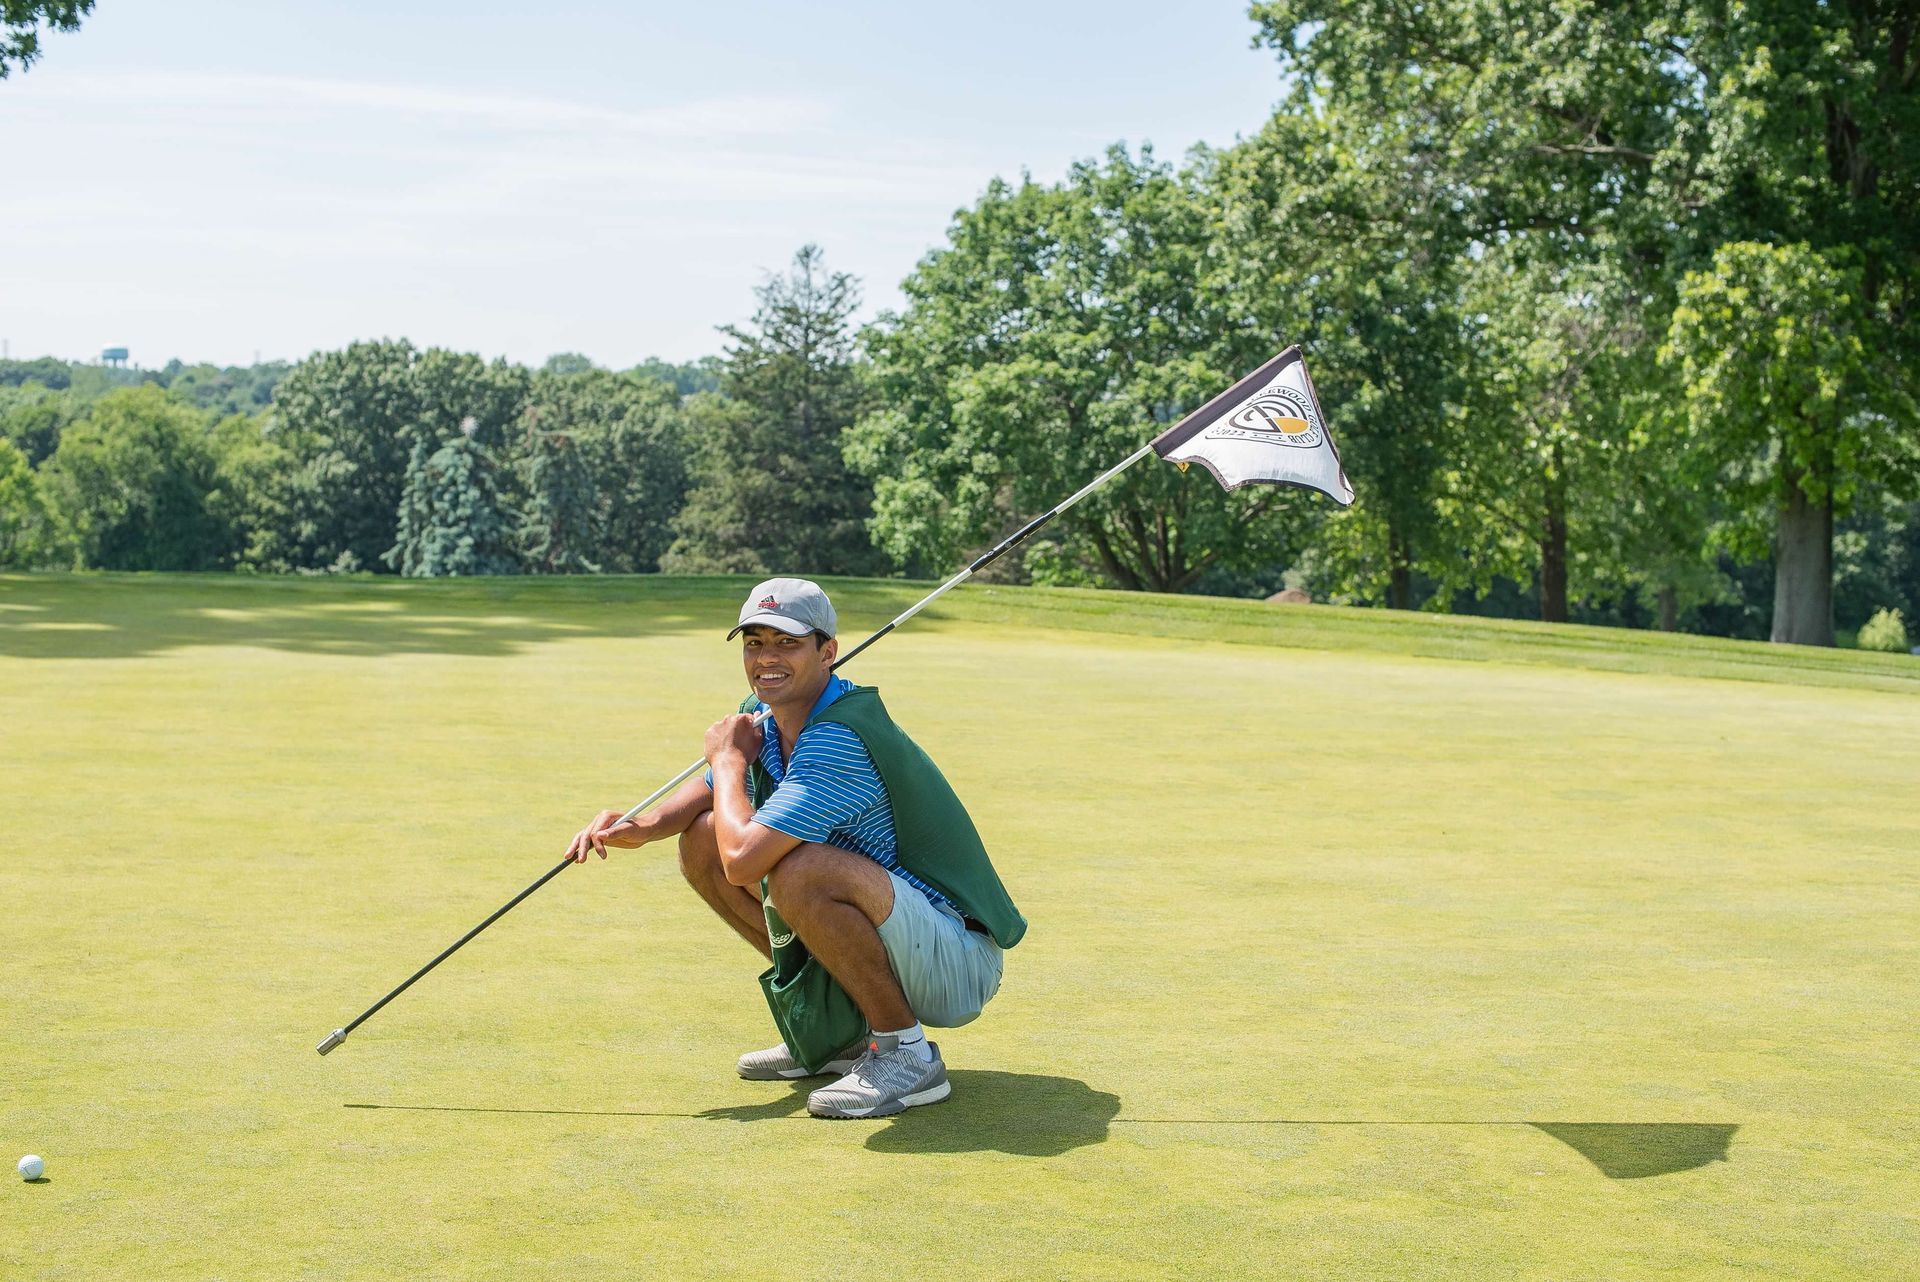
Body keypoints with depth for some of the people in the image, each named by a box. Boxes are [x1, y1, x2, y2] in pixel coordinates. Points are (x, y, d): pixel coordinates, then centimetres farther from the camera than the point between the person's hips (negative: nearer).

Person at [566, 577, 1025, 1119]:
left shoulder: (839, 739, -27)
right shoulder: (765, 716, 2)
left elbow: (742, 860, -33)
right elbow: (714, 789, 22)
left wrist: (728, 757, -14)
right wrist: (642, 826, -1)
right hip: (888, 933, 9)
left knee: (800, 872, -35)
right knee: (702, 841, 7)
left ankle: (907, 1053, -14)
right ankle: (838, 1026, 14)